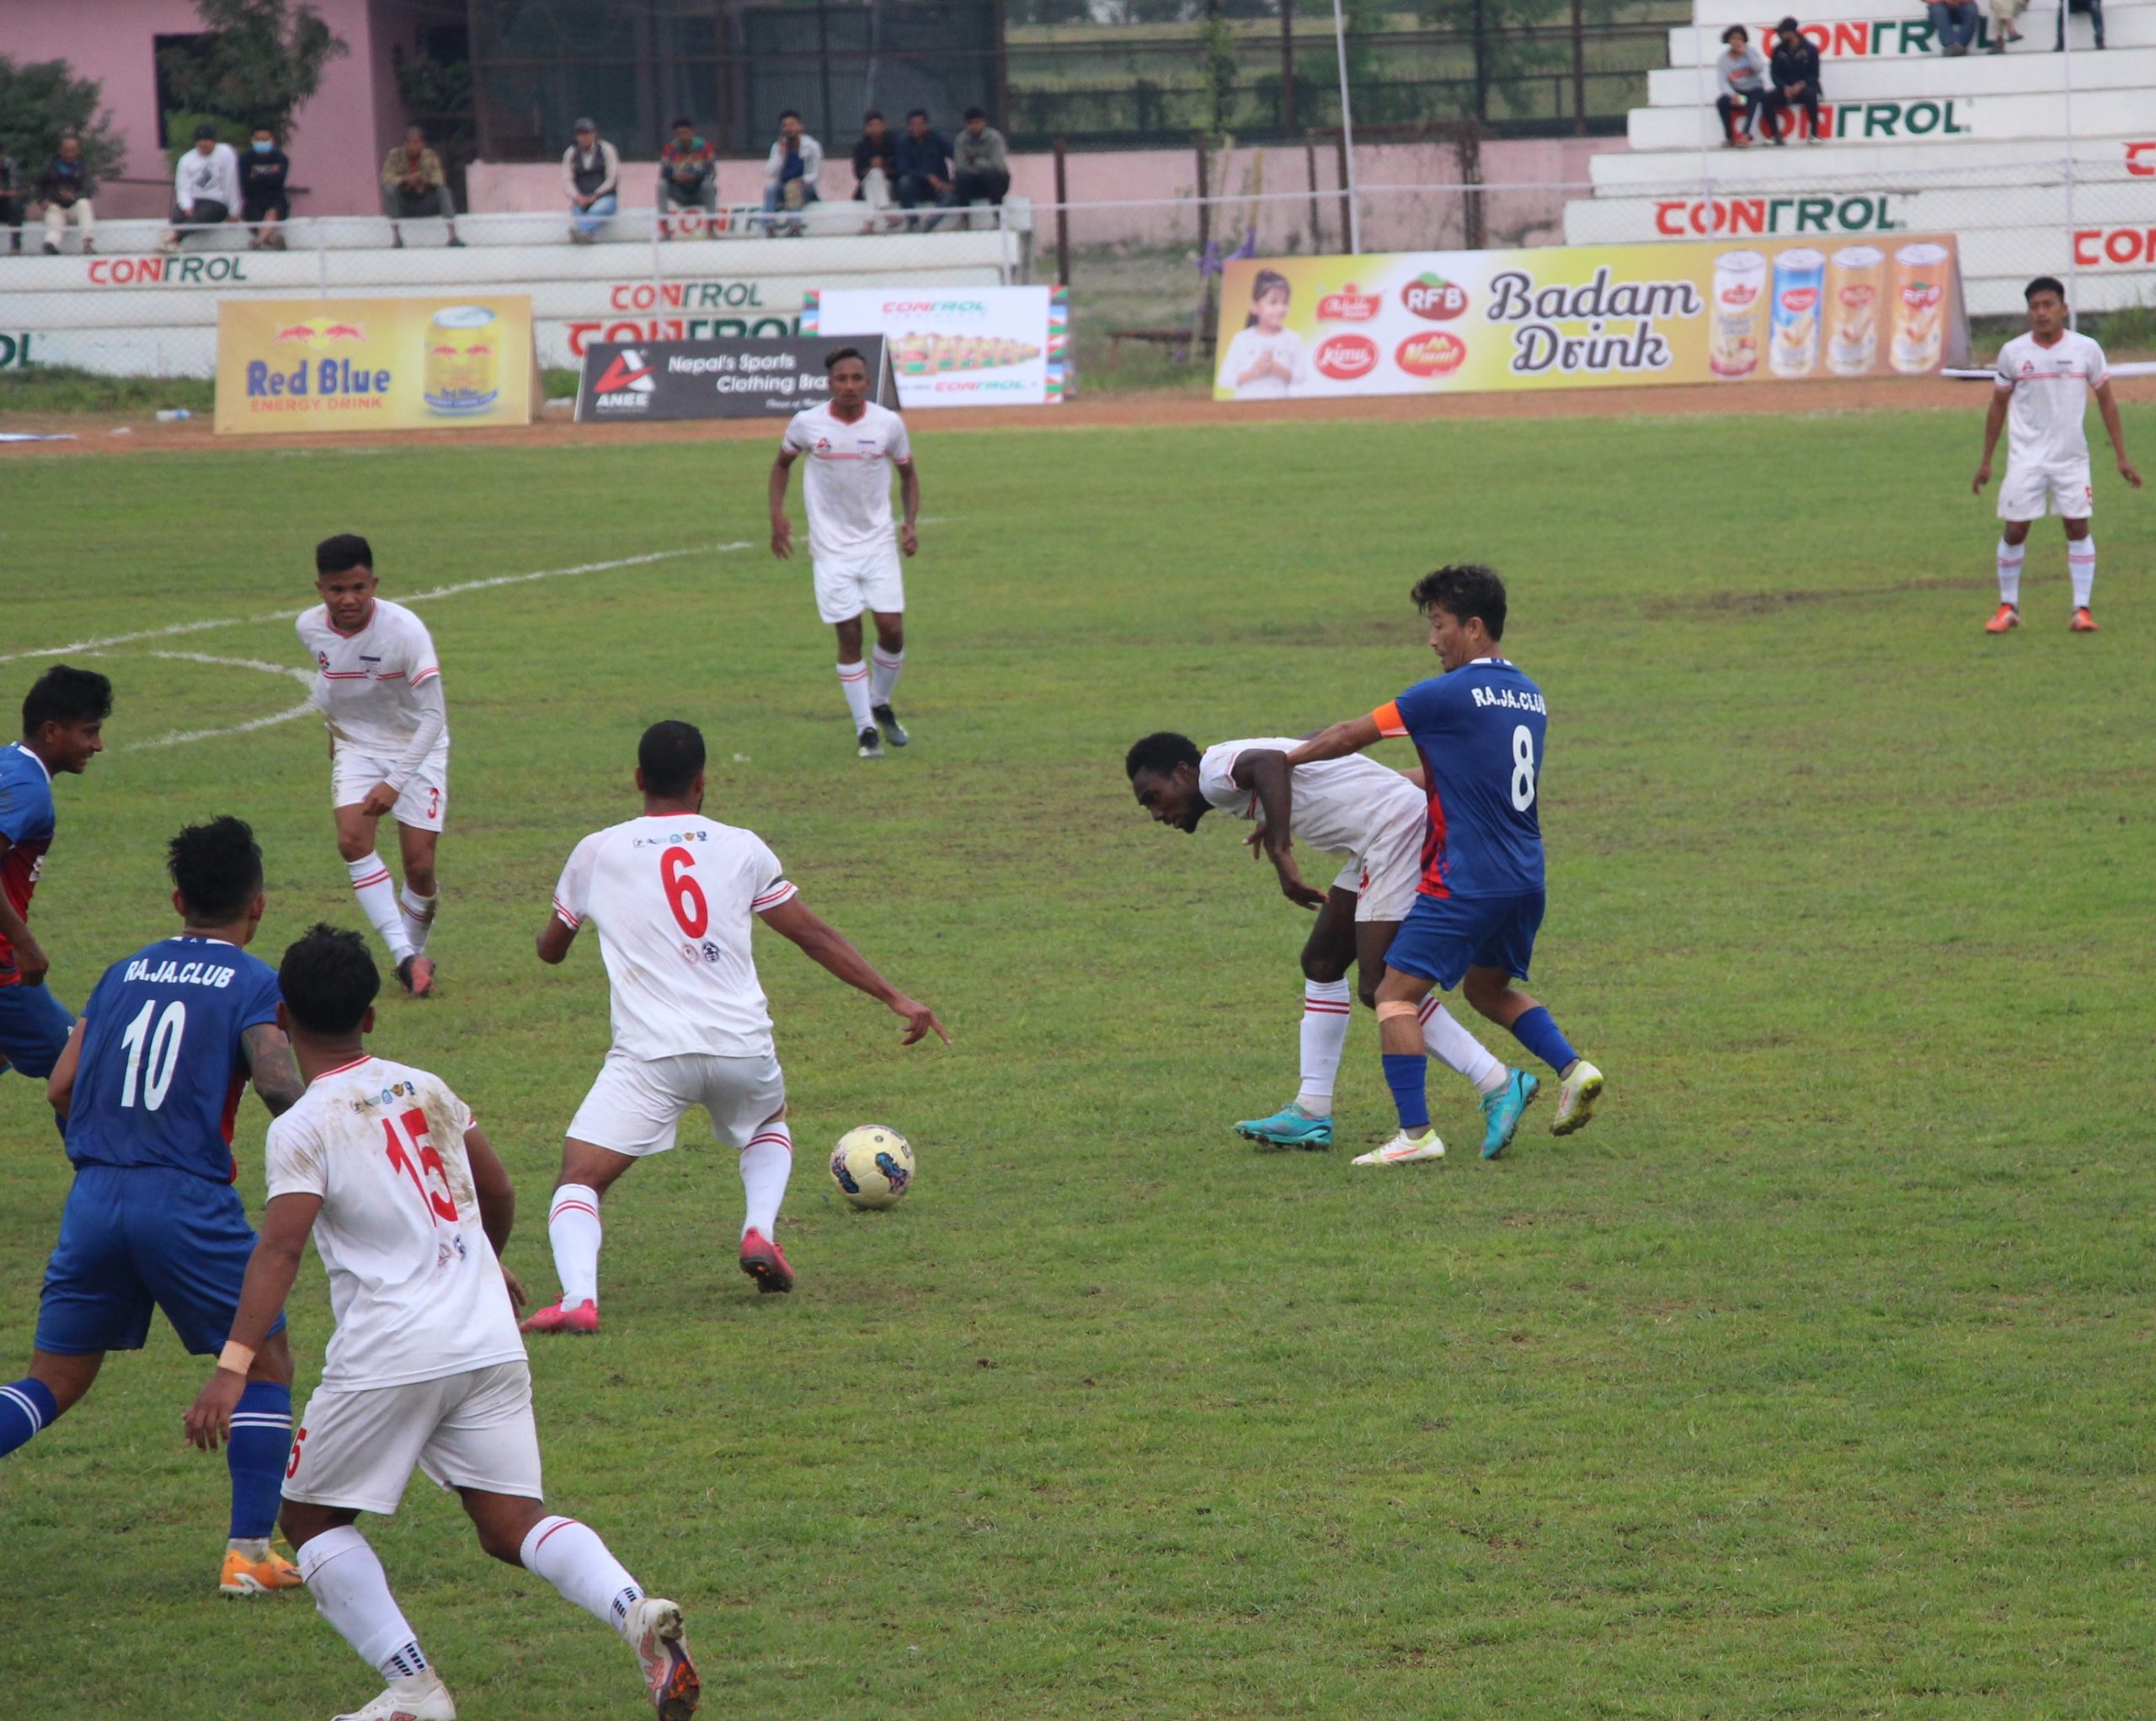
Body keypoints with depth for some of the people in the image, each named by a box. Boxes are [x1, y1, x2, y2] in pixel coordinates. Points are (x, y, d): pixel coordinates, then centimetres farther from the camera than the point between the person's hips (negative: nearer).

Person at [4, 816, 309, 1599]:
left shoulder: (124, 973, 15)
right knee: (265, 1365, 12)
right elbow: (281, 1087, -16)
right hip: (188, 1200, -5)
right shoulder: (253, 984, -1)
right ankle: (249, 1550, 4)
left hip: (93, 1197, 5)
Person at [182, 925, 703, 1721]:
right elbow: (499, 1198, 23)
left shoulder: (301, 1129, -7)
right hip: (490, 1342, 5)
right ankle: (636, 1610, -23)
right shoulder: (426, 1090, 12)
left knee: (313, 1519, 13)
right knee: (512, 1523, 5)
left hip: (388, 1356, -5)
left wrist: (231, 1366, -26)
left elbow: (279, 1250, -20)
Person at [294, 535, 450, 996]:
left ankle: (416, 952, 20)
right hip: (356, 746, 3)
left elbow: (434, 716, -25)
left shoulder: (404, 630, -27)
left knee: (419, 865, -8)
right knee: (353, 839, -22)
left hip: (417, 748, -3)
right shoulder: (310, 628, -12)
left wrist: (394, 783, -30)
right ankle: (404, 955, -22)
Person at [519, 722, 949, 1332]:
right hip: (743, 1048, 2)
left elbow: (549, 948, 21)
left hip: (651, 1055, -2)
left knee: (579, 1181, -1)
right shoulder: (741, 848, 7)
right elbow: (815, 937, 9)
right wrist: (895, 998, 16)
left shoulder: (597, 853, 7)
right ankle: (761, 1230, 10)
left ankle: (577, 1299, -28)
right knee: (769, 1122, 35)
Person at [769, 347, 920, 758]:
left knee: (892, 630, -4)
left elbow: (908, 474, 9)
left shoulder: (889, 424, -6)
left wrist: (911, 522, -6)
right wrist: (777, 515, -1)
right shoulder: (807, 424, -8)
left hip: (878, 543, 1)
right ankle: (864, 728, 6)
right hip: (831, 549, -1)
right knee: (849, 635, -4)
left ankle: (880, 705, 23)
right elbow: (782, 463, 11)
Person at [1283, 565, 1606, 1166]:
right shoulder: (1529, 695, 13)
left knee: (1396, 993, -4)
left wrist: (1277, 762, 8)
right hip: (1526, 876, 8)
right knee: (1488, 988, 27)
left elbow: (1349, 737, -5)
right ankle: (1572, 1068, 9)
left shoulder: (1449, 694, -12)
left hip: (1468, 880, -8)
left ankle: (1416, 1133, -13)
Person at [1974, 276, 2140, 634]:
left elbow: (2106, 401, 4)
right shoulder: (2013, 352, -2)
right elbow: (1998, 405, 8)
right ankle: (2008, 608, 14)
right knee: (2014, 530, 0)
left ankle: (2082, 609, 3)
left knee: (2078, 527, -3)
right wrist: (1986, 461, 9)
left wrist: (2122, 457, 2)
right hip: (2025, 458, 0)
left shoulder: (2086, 349, -3)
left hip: (2072, 457, 0)